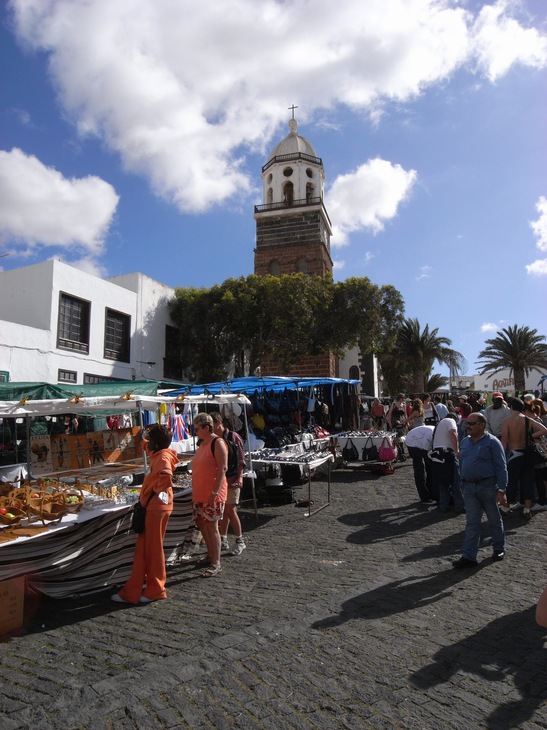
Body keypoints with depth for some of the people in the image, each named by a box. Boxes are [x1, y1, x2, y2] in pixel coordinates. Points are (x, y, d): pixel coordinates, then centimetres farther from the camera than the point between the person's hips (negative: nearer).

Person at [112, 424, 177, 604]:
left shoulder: (163, 457, -18)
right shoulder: (157, 455, 12)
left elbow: (166, 476, -38)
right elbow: (148, 448, 37)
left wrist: (158, 491, -24)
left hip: (157, 508, -10)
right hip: (151, 508, 10)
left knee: (153, 549, 2)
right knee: (142, 549, 16)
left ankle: (156, 590, 16)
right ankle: (132, 591, 26)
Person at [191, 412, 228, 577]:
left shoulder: (218, 443, -15)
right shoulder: (202, 443, 13)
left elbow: (223, 468, -20)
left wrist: (215, 492, -23)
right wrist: (195, 490, 18)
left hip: (212, 494, -9)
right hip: (199, 493, 9)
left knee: (211, 526, -4)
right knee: (201, 523, 16)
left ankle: (216, 564, 7)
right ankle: (210, 555, 32)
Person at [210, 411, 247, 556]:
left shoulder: (233, 437, -8)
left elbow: (241, 459, -9)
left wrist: (239, 477, -17)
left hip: (231, 479, -5)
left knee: (230, 511, -6)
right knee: (222, 511, 10)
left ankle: (240, 541, 8)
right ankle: (223, 540, 22)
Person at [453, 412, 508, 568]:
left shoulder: (492, 442, -9)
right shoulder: (465, 442, 9)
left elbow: (501, 467, -11)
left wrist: (501, 490, -14)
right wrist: (463, 486, 13)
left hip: (488, 487, -4)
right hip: (469, 488, 5)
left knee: (494, 520, 13)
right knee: (472, 523, 4)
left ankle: (499, 549, 34)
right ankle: (468, 557, 5)